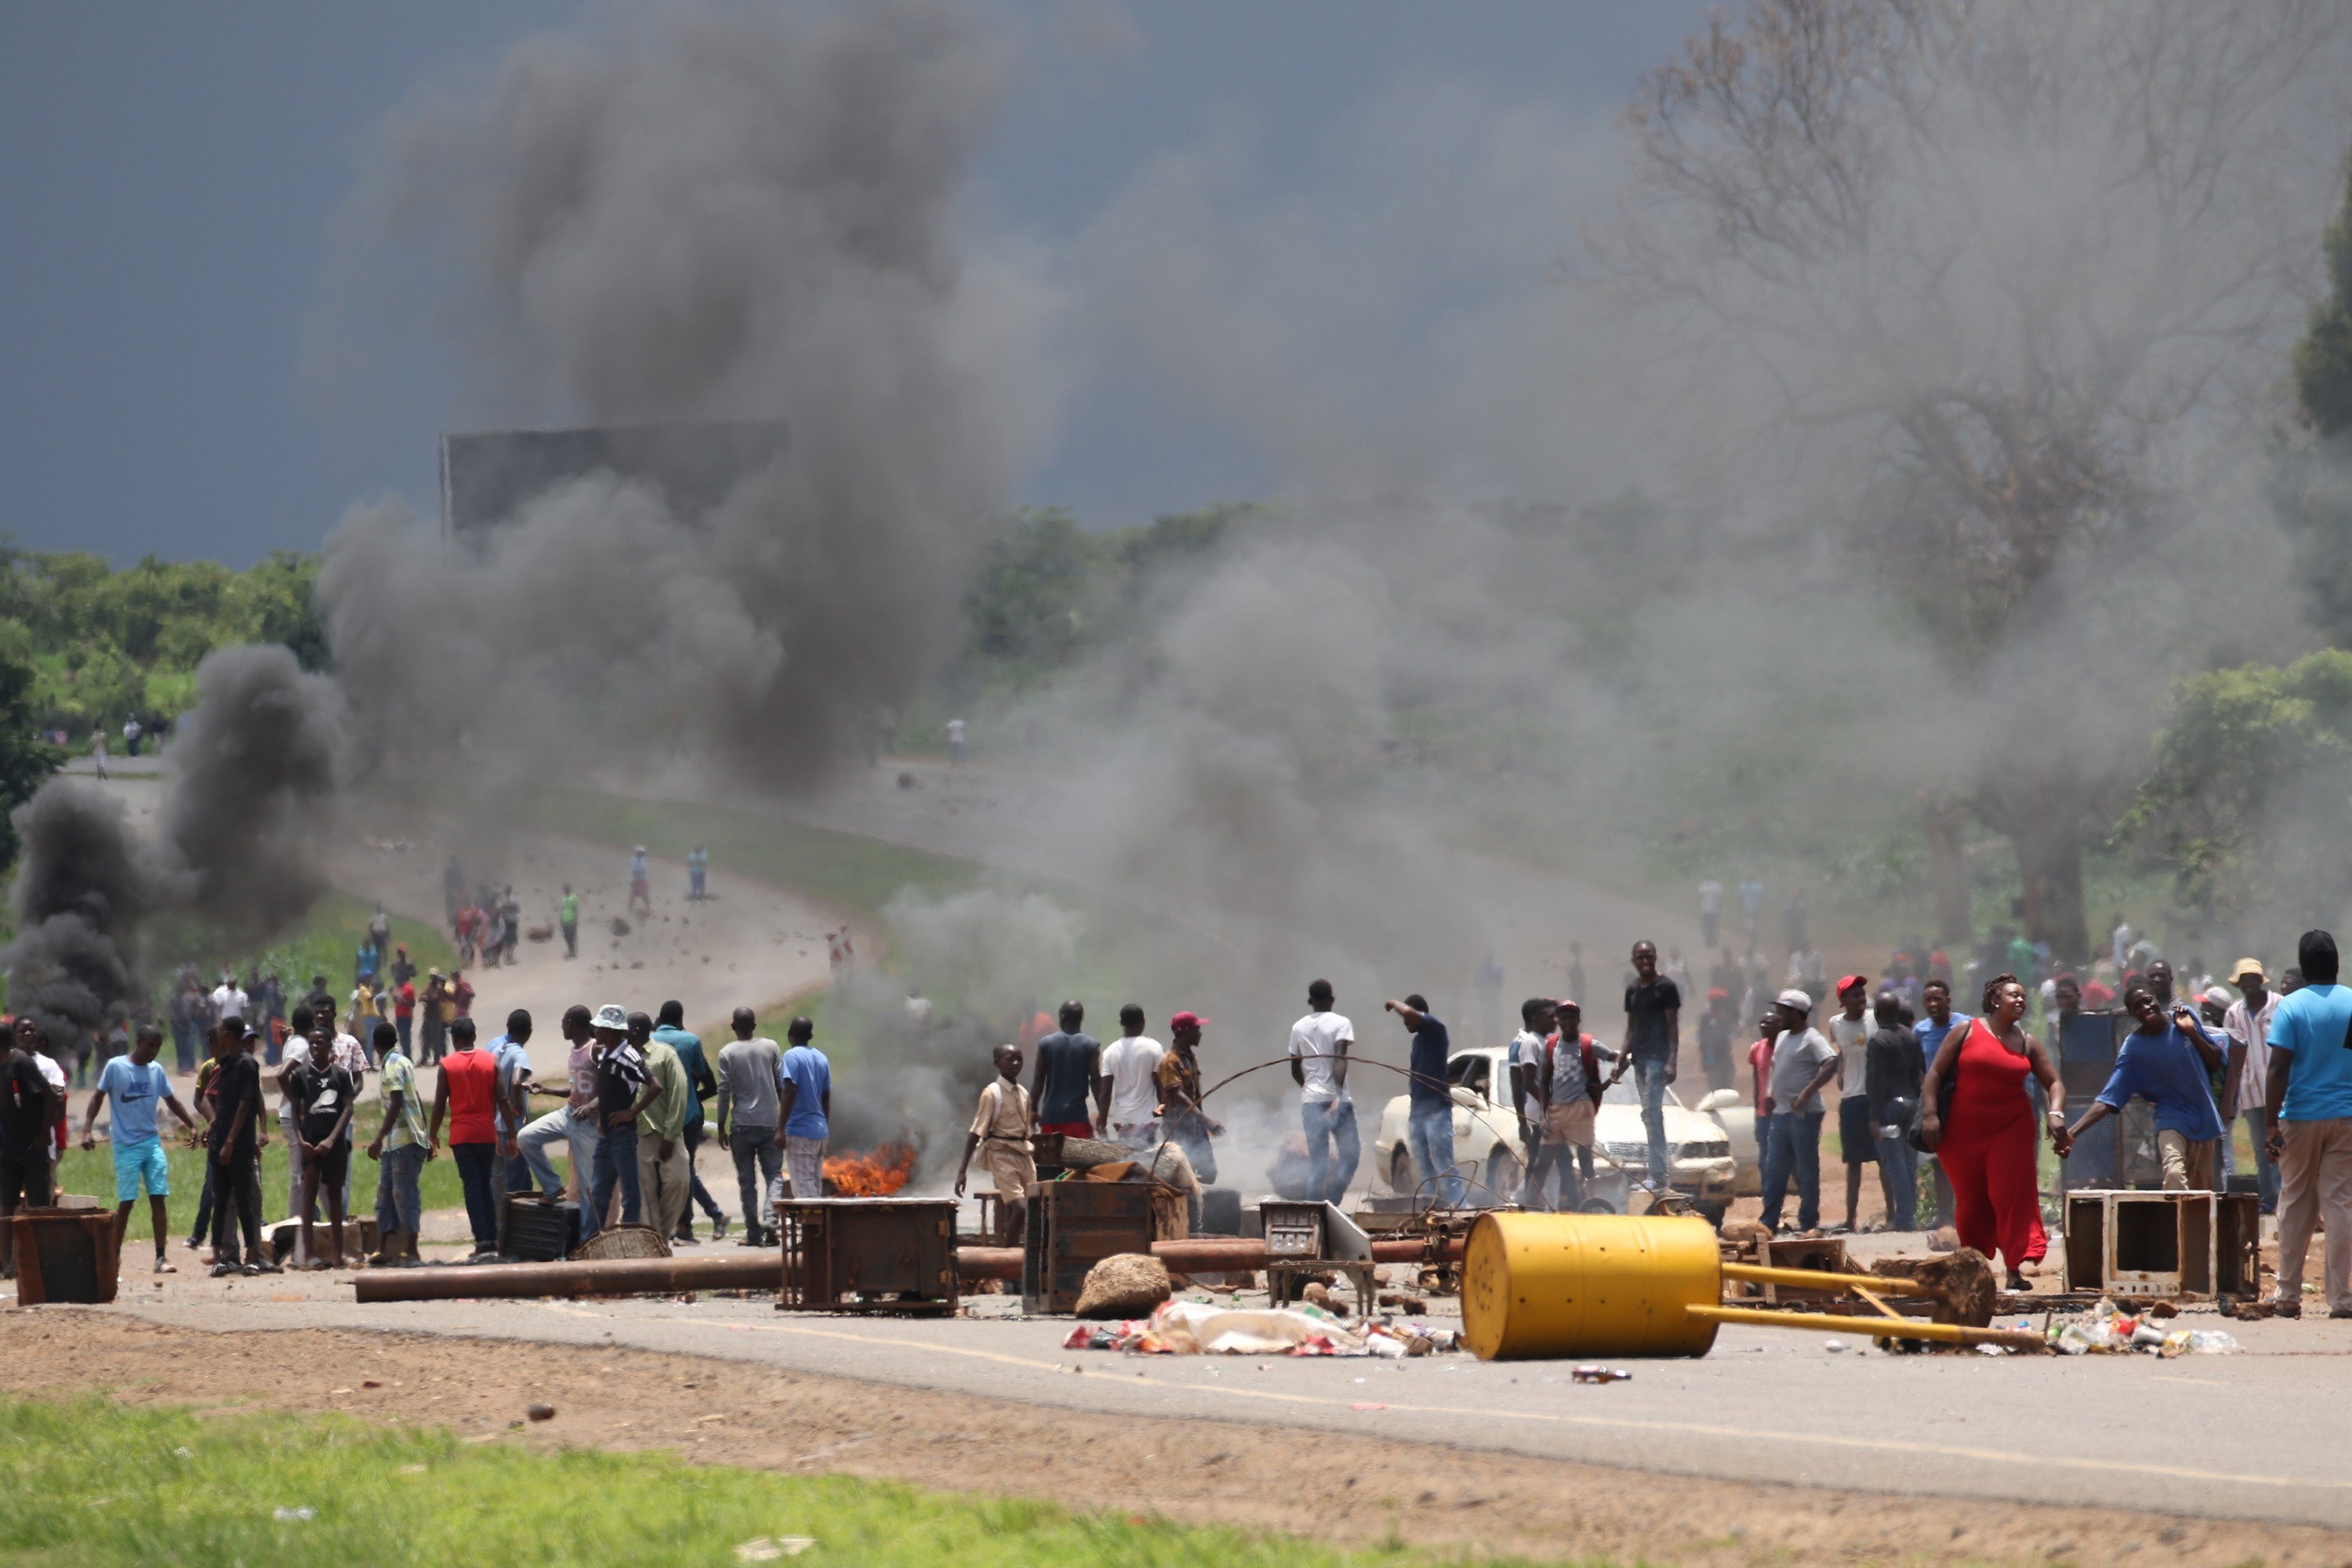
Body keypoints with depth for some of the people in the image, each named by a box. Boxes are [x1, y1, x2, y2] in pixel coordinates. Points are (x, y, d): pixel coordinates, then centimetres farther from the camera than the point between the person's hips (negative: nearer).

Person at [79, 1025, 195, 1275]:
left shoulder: (156, 1071, 8)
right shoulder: (116, 1067, -5)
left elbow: (172, 1102, 19)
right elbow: (98, 1098, -2)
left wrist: (193, 1126, 14)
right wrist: (87, 1130, -11)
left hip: (152, 1142, 4)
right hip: (126, 1144, -4)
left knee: (158, 1198, -4)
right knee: (126, 1202, -3)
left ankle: (161, 1258, -4)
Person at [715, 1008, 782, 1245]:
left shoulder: (728, 1052, -1)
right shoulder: (770, 1047, 4)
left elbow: (724, 1091, -4)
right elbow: (782, 1084, 4)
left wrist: (721, 1127, 3)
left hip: (742, 1125, -1)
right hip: (769, 1123, 1)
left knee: (747, 1181, 4)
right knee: (773, 1174, 5)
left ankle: (754, 1233, 1)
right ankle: (770, 1220, -18)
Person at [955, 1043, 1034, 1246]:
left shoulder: (1023, 1094, 12)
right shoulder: (992, 1093, -8)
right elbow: (976, 1132, -12)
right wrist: (962, 1170, -17)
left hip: (1024, 1155, 7)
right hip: (1002, 1155, -7)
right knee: (1020, 1208, -19)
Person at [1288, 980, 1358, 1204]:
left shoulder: (1299, 1028, 12)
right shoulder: (1340, 1024, -3)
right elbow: (1340, 1059, -17)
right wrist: (1339, 1094, -24)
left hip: (1310, 1100, 5)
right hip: (1337, 1099, -5)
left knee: (1317, 1160, 6)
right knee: (1349, 1153, 1)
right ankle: (1333, 1200, -12)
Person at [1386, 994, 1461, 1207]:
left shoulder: (1435, 1029, -7)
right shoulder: (1418, 1039, 18)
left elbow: (1409, 1012, -23)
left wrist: (1393, 1004, -4)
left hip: (1436, 1109, -9)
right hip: (1417, 1110, 9)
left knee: (1443, 1163, -13)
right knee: (1424, 1167, 8)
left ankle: (1456, 1205, -15)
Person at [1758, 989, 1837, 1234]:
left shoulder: (1811, 1039, -10)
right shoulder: (1782, 1037, 17)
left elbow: (1831, 1064, -23)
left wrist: (1808, 1092, -27)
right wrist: (1769, 1093, 14)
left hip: (1804, 1114, -9)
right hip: (1781, 1112, 9)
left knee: (1807, 1170, -2)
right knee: (1774, 1170, 8)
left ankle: (1809, 1223, 3)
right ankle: (1769, 1222, 11)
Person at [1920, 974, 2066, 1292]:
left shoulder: (2027, 1042, 7)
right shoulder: (1966, 1031, 0)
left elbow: (2053, 1083, 8)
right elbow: (1935, 1073, -2)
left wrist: (2055, 1114, -12)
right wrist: (1930, 1114, -12)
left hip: (2011, 1130, 1)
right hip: (1964, 1132, -1)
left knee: (2012, 1197, -10)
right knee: (1970, 1202, 6)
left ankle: (2016, 1269, -12)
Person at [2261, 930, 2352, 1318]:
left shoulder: (2290, 1006, -7)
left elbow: (2279, 1068, -13)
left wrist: (2273, 1123, -10)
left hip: (2300, 1117, -1)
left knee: (2295, 1204, 9)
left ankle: (2289, 1296, 11)